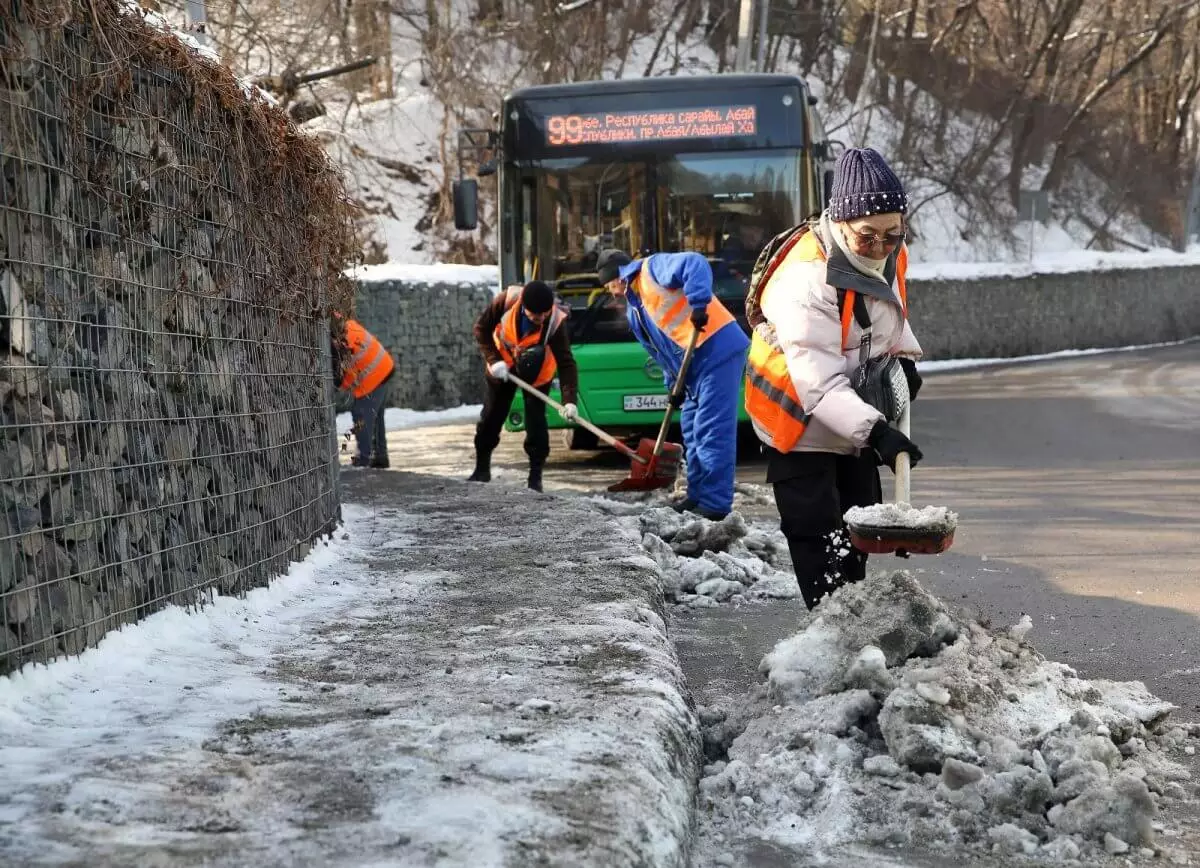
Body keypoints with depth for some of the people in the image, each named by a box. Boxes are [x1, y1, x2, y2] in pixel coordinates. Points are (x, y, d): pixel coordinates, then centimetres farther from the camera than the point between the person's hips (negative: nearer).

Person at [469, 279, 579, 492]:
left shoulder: (555, 322, -33)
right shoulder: (507, 301, -31)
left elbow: (566, 363, -34)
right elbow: (482, 328, -15)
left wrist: (570, 400, -43)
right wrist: (493, 360, -24)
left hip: (537, 373, -2)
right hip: (502, 366, 2)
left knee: (535, 422, -11)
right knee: (490, 418, 9)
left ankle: (535, 476, -1)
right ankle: (482, 469, 26)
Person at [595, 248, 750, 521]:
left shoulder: (652, 269, -5)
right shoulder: (634, 310, 23)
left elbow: (694, 264, -23)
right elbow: (659, 348, 23)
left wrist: (699, 304, -31)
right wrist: (673, 383, 13)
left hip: (717, 348, -11)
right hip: (692, 365, 11)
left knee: (712, 429, -11)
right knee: (692, 429, 18)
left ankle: (715, 504, -11)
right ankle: (698, 495, 28)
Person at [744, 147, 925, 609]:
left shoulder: (890, 255, -7)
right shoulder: (806, 280, -33)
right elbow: (818, 382, -37)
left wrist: (904, 357, 4)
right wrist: (874, 430, -45)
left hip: (854, 419, 8)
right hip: (800, 421, -8)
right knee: (816, 537, -11)